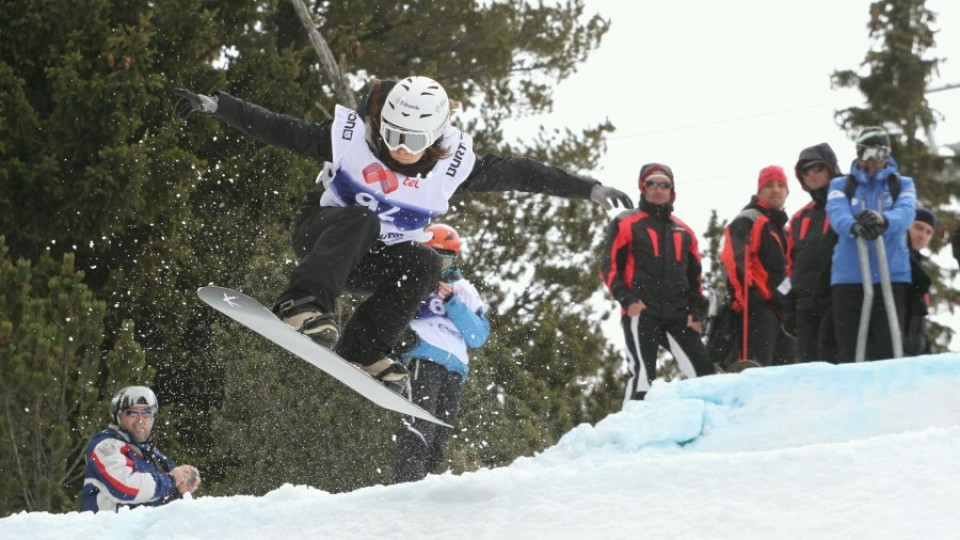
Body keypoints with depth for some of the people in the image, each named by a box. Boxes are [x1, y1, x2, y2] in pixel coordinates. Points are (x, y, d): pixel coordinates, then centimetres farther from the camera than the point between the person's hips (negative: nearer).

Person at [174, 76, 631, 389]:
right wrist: (214, 105, -21)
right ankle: (303, 306, -50)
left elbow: (518, 173, -6)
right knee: (359, 219, -36)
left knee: (424, 265, -29)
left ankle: (363, 352, -28)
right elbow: (275, 129, -15)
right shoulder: (350, 137, -19)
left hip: (376, 261, 3)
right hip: (322, 237, -3)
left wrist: (587, 188, -6)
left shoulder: (453, 165, -13)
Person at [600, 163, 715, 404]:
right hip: (640, 312, -4)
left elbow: (695, 276, 24)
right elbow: (610, 267, 3)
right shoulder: (625, 224, 9)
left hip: (677, 316, 4)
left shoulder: (683, 231, 22)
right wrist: (626, 299, -12)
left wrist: (696, 312, 9)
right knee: (642, 374, -14)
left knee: (703, 372, -4)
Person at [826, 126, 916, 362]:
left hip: (891, 277, 0)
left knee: (887, 350, -10)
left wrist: (883, 220, -34)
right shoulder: (841, 186, 13)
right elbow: (837, 215, -9)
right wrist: (854, 226, -34)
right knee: (849, 352, -3)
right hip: (848, 278, 0)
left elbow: (905, 214, -9)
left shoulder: (903, 185, 13)